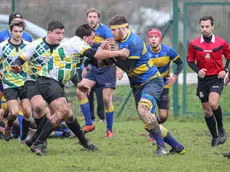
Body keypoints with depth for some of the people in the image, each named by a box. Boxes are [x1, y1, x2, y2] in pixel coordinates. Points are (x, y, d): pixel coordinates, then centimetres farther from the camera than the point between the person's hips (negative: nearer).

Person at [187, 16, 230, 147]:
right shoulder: (194, 44, -3)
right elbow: (190, 60, 7)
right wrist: (198, 70, -11)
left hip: (217, 78, -3)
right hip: (203, 79, 3)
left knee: (213, 103, -26)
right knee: (207, 110, 6)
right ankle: (215, 137, 22)